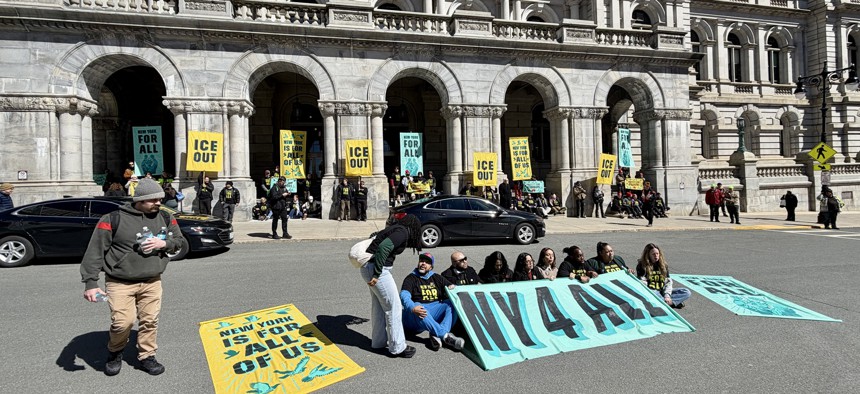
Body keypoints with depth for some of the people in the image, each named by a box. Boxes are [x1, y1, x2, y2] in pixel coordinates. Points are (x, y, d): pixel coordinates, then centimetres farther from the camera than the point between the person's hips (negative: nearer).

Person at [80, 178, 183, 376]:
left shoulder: (165, 218, 4)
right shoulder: (114, 219, -9)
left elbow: (178, 239, 14)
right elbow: (95, 251, -8)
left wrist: (163, 243, -9)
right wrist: (90, 282, -13)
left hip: (152, 282, 4)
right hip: (120, 282, -3)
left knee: (150, 321, 5)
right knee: (123, 322, -9)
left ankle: (147, 356, 25)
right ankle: (115, 353, 21)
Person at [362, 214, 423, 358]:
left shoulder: (393, 228, 16)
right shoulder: (403, 232, -11)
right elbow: (383, 247, -25)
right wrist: (376, 274, -22)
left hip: (368, 267, 10)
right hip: (377, 269, -10)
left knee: (378, 306, 19)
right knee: (393, 307, 0)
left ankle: (378, 341, 31)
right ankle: (397, 347, 8)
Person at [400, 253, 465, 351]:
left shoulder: (437, 277, 22)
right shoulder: (411, 278, 8)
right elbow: (404, 296, -9)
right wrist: (413, 308, -30)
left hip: (436, 311, 4)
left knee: (452, 304, -20)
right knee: (416, 306, -36)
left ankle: (437, 335, -40)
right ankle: (445, 336, -44)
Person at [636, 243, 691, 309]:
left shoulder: (663, 265, 12)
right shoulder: (642, 266, -1)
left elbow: (668, 282, 6)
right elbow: (642, 284, -8)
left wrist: (667, 295, -10)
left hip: (662, 292, 5)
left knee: (687, 292, -10)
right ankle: (674, 302, -28)